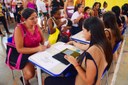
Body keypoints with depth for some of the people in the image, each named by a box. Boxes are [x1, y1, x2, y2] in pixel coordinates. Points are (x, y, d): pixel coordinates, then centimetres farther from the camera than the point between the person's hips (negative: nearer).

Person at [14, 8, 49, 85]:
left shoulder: (36, 26, -5)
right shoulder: (19, 29, -23)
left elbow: (42, 40, 6)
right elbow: (20, 49, -26)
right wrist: (37, 48, -35)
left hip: (36, 52, 6)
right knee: (30, 74, -25)